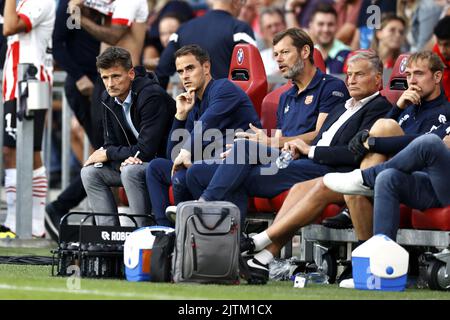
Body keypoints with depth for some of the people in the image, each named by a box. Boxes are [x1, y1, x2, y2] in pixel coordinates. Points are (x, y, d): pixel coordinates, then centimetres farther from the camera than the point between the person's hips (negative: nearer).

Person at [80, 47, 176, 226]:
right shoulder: (108, 99, 1)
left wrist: (108, 154, -13)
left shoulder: (152, 96, -24)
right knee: (90, 172, -3)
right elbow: (111, 144, 4)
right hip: (134, 163, 8)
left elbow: (146, 150, -27)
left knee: (131, 171, -34)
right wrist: (122, 160, -21)